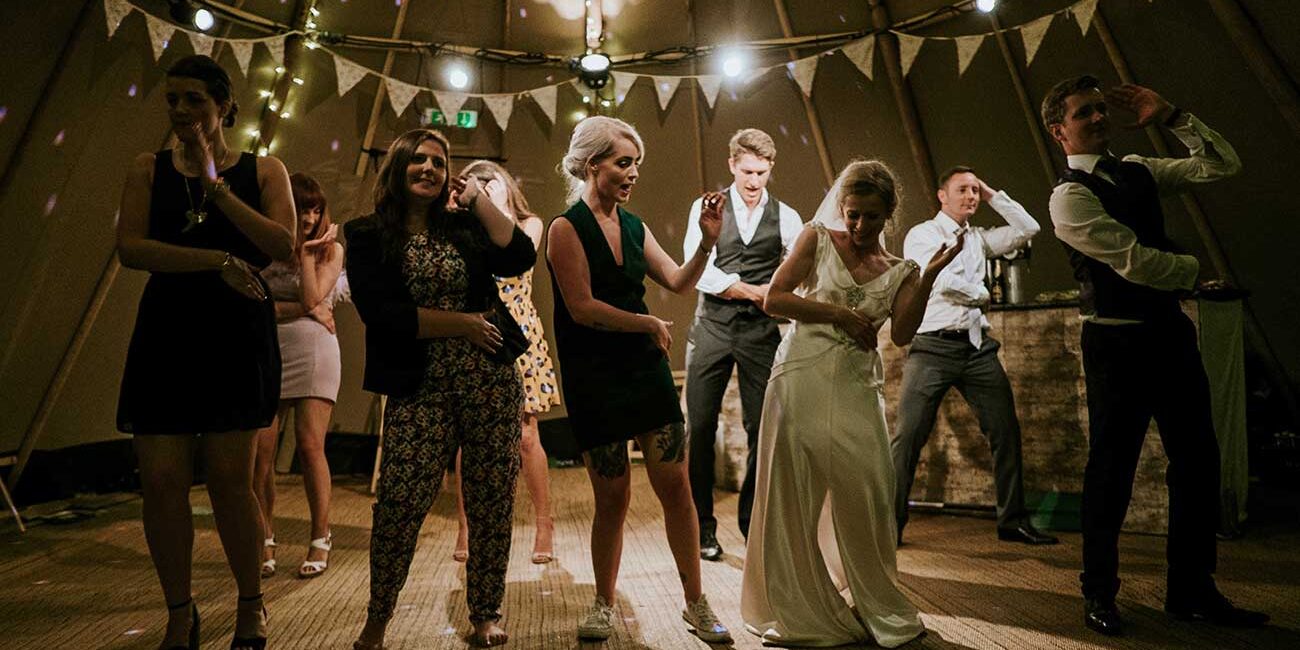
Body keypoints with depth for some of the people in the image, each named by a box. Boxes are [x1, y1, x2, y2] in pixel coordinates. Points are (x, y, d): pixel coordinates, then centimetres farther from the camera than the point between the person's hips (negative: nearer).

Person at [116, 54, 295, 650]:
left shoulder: (263, 170, 7)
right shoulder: (149, 169, 11)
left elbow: (283, 246, -9)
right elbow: (129, 247, -3)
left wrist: (217, 186, -9)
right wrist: (217, 259, -13)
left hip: (237, 333, -2)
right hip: (165, 331, 2)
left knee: (229, 477, -2)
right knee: (161, 478, 0)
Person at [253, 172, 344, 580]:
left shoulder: (330, 249, 7)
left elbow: (313, 297, -7)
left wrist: (307, 252, -4)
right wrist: (304, 309, -10)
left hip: (314, 353, -2)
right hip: (268, 355, 2)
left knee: (310, 445, -6)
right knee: (260, 450, -3)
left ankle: (320, 541, 4)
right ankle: (265, 542, 11)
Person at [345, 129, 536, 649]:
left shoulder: (463, 224, 10)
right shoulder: (367, 236, 5)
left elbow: (521, 258, -5)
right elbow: (380, 313, -7)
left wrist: (478, 199, -3)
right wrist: (461, 324, -10)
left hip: (492, 383, 2)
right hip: (419, 390, -1)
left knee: (492, 502, 5)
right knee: (398, 503, -6)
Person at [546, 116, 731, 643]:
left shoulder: (633, 226, 11)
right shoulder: (567, 228, -7)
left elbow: (679, 283, 8)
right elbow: (583, 308, -15)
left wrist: (707, 242, -6)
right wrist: (649, 323, -10)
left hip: (646, 368, 5)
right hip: (594, 377, -5)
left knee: (676, 486, 4)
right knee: (613, 497, 4)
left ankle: (695, 604, 19)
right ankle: (604, 604, 27)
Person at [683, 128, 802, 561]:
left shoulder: (786, 217, 10)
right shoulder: (706, 208, 6)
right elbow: (697, 270, -6)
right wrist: (754, 291, -8)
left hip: (761, 330, 1)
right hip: (712, 325, -1)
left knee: (762, 429, 3)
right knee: (700, 428, -1)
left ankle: (754, 525, 20)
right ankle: (702, 527, 13)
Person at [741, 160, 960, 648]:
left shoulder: (899, 271, 12)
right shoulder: (818, 239, 6)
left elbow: (902, 334, -4)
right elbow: (773, 300, -3)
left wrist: (928, 277, -12)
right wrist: (839, 314, -6)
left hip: (857, 390, 3)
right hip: (803, 379, -2)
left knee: (865, 495, 3)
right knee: (795, 495, 1)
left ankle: (874, 607, 26)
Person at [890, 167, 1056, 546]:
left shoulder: (979, 238, 20)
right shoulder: (922, 235, 1)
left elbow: (1028, 229, 15)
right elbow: (942, 281, -12)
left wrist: (993, 196, 15)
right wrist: (982, 294, 4)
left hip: (978, 347, 6)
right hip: (933, 347, -6)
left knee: (1006, 432, 5)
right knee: (909, 435, -10)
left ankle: (1013, 521, 17)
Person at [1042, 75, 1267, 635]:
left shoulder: (1137, 171, 13)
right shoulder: (1068, 197, -12)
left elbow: (1225, 165, 12)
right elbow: (1134, 260, -17)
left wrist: (1171, 117, 5)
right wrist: (1193, 269, 1)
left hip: (1169, 329, 8)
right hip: (1117, 341, -7)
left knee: (1198, 460, 11)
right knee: (1112, 468, 0)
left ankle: (1192, 589, 26)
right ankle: (1099, 593, 17)